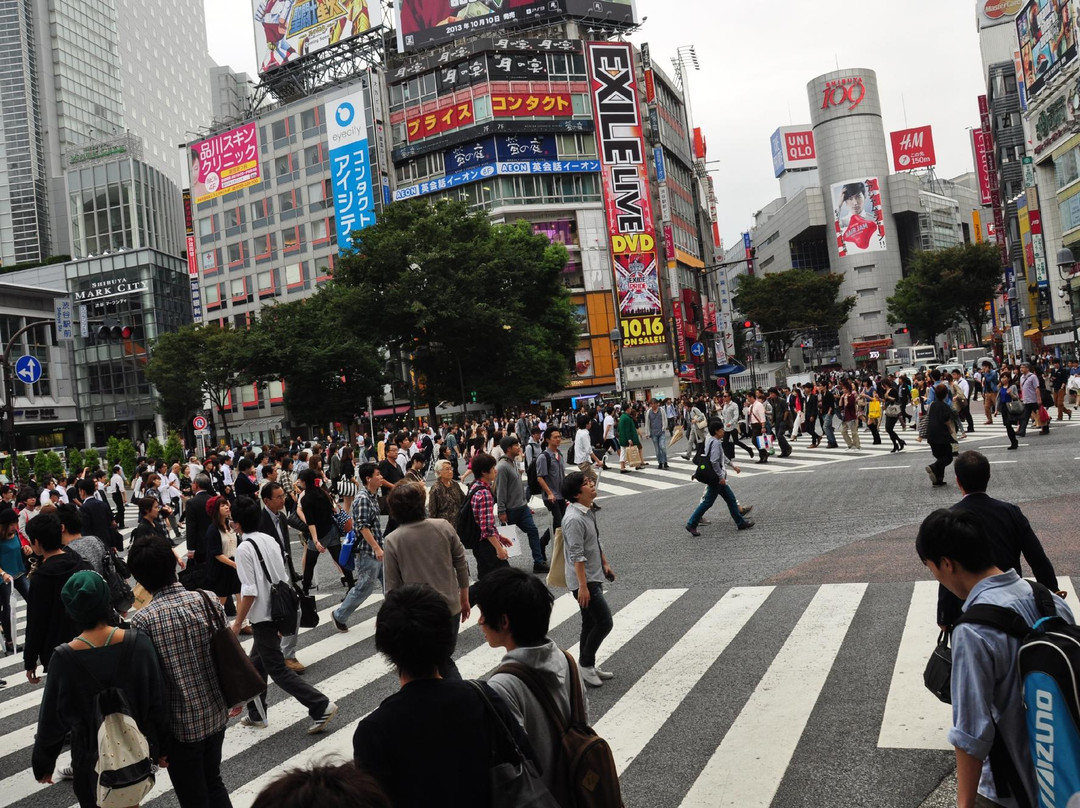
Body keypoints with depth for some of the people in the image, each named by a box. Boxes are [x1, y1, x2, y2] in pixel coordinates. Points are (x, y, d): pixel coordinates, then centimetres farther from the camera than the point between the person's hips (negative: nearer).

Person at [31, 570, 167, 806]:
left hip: (92, 759, -1)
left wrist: (44, 762, 8)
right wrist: (161, 746, 5)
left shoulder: (64, 658, -20)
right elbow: (157, 701, -9)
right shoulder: (138, 643, -17)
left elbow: (52, 718, -9)